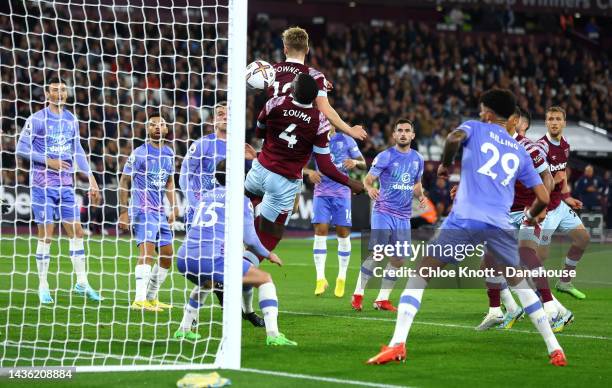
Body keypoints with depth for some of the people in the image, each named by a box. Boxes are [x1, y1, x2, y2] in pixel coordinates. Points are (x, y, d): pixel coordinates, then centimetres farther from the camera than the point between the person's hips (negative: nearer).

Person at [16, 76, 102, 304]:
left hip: (65, 185, 5)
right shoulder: (37, 119, -7)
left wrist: (91, 179, 11)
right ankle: (43, 287, 4)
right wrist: (49, 161, -16)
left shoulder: (71, 120, 10)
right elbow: (21, 148, -9)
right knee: (46, 234, -4)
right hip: (42, 184, -5)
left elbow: (77, 152, 16)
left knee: (76, 231, 2)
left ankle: (82, 283, 9)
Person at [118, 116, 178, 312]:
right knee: (147, 250, -21)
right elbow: (124, 181, -5)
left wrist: (174, 208, 15)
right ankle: (140, 300, -27)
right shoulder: (139, 154, -8)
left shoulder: (169, 154, 12)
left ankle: (151, 297, 23)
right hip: (142, 209, -8)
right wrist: (123, 212, -9)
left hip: (160, 211, 8)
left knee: (167, 255, 9)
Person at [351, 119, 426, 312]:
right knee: (376, 254, -16)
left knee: (398, 260, 3)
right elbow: (368, 179, -6)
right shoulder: (385, 156, -5)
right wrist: (370, 188, -29)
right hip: (383, 213, -5)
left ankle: (382, 299, 14)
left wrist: (420, 195, 1)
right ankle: (358, 294, -7)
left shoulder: (417, 159, 10)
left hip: (403, 217, 5)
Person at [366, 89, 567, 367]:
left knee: (421, 274, 3)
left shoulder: (475, 128, 13)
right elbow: (543, 198, 20)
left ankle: (398, 343, -14)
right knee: (517, 281, 23)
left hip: (465, 218, -3)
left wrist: (445, 164, 7)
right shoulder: (520, 153, 22)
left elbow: (454, 138, -12)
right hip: (500, 224, 3)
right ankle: (554, 349, 18)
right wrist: (530, 216, 41)